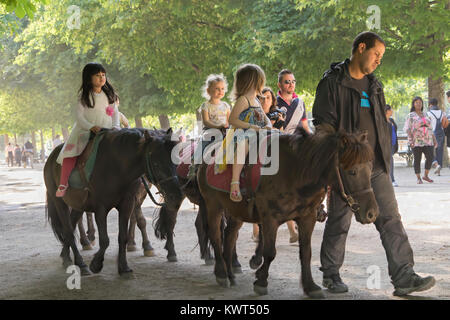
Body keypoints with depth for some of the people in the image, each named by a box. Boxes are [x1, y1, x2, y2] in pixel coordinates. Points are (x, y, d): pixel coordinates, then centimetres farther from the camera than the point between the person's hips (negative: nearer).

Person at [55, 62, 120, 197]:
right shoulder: (84, 96, 0)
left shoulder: (110, 95, 10)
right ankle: (63, 184, -22)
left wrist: (116, 126, -7)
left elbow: (115, 112, 11)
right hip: (86, 130, -3)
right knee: (72, 150, -24)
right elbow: (79, 116, -6)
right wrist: (91, 127, -22)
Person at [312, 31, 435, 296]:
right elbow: (323, 125, -9)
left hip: (377, 167, 6)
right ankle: (331, 275, 18)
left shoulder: (374, 85, 17)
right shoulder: (332, 83, -5)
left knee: (391, 220, -1)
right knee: (339, 222, 4)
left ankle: (404, 277, -2)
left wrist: (385, 159, 16)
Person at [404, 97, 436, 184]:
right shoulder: (410, 116, 2)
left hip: (427, 141, 4)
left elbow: (430, 128, 20)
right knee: (417, 160, -3)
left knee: (430, 158, -7)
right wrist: (411, 140, -16)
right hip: (416, 141, -4)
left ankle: (426, 176, 11)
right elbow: (407, 129, -5)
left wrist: (434, 140, 14)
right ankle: (418, 178, 6)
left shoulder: (425, 115, 17)